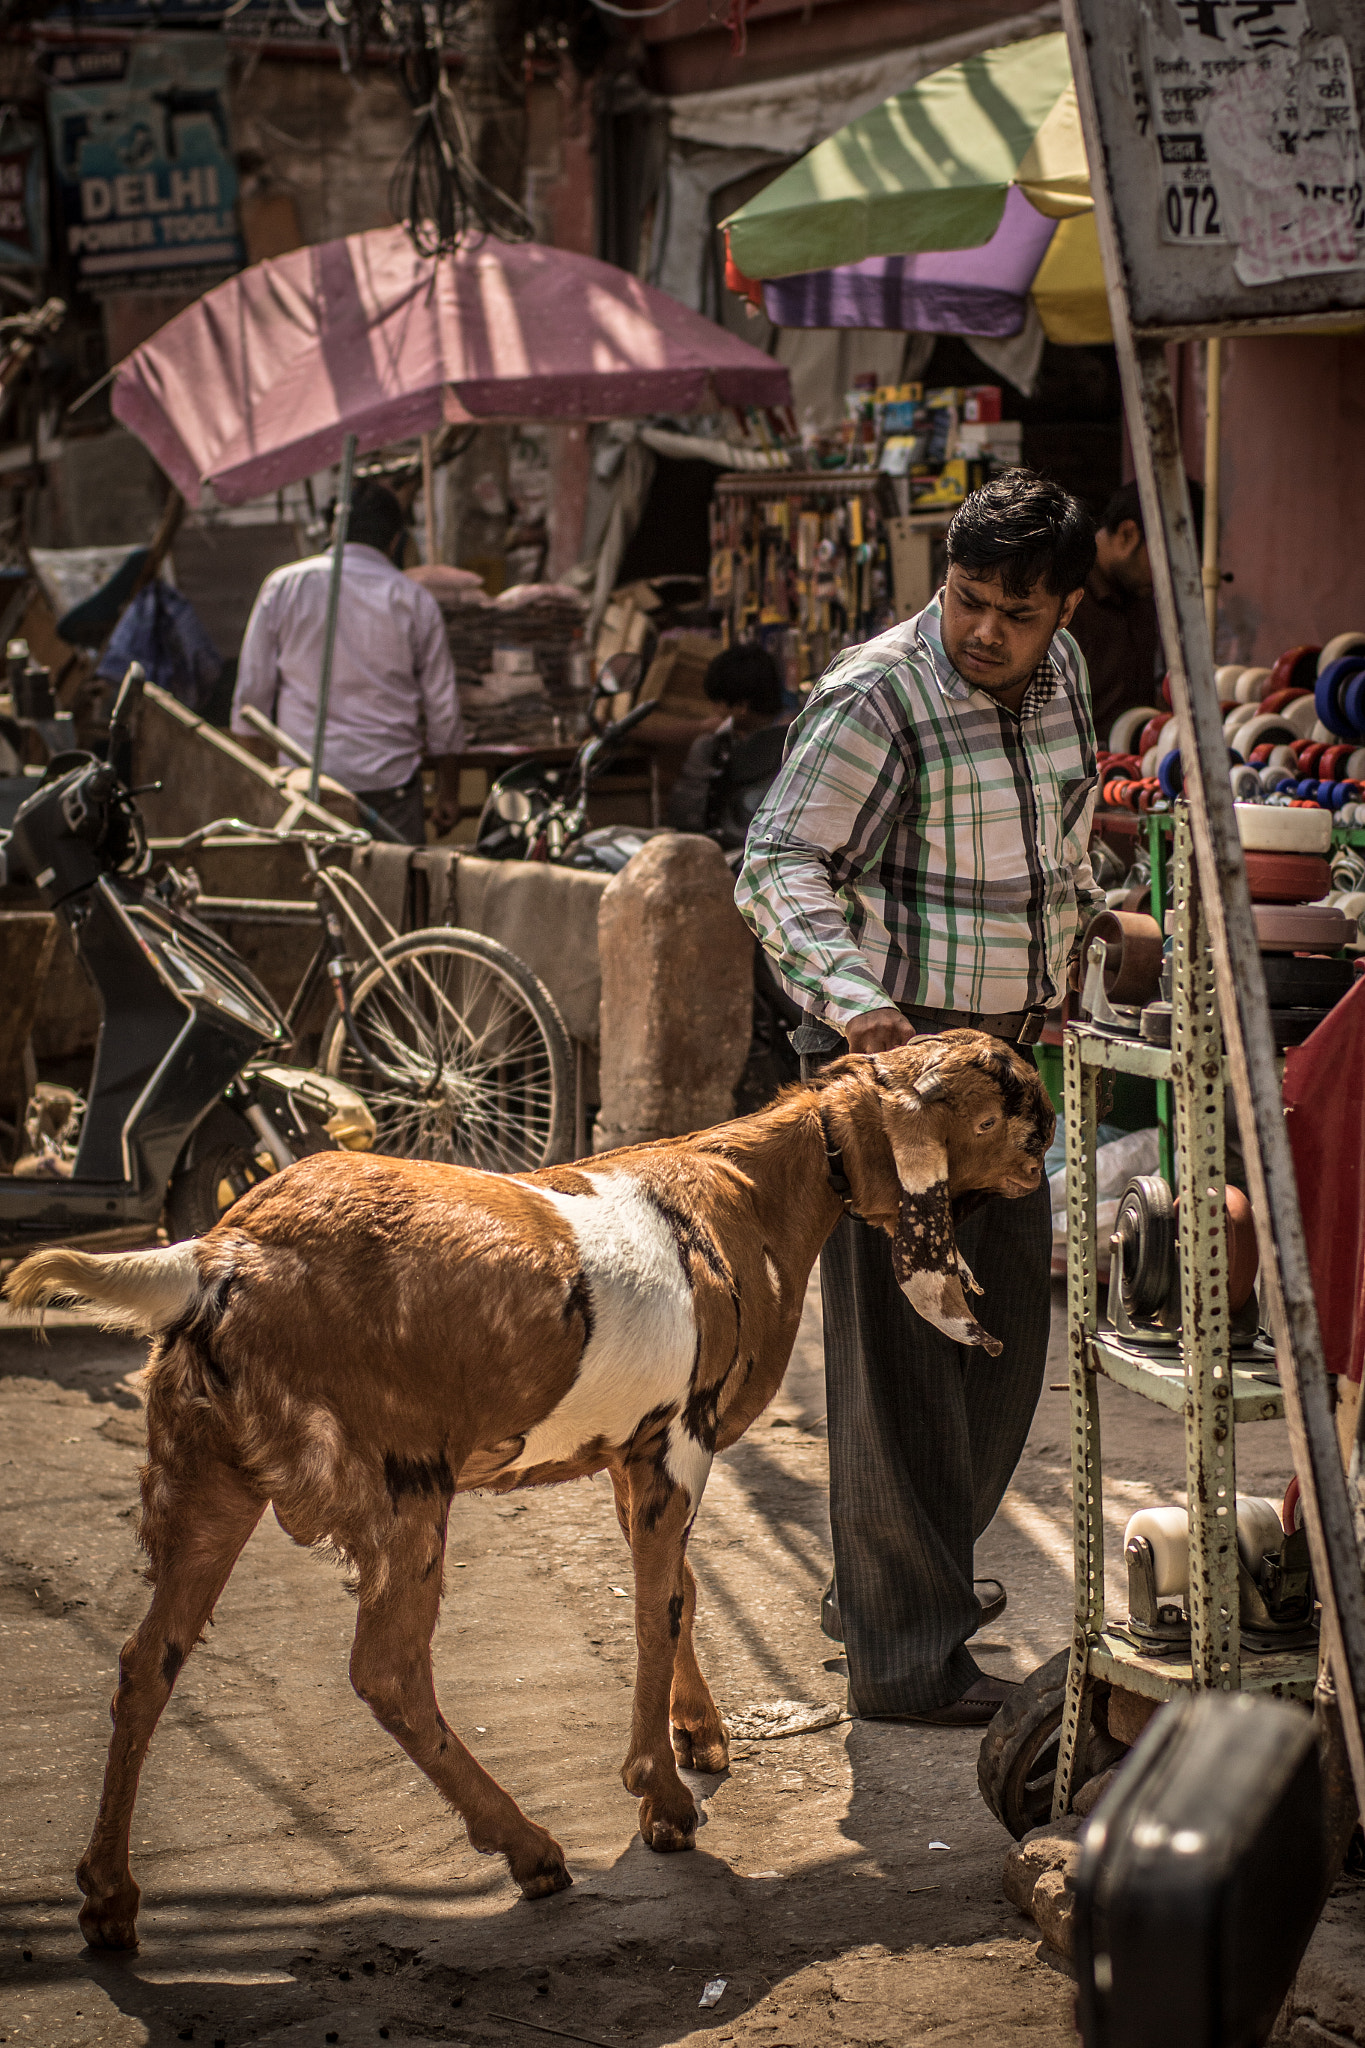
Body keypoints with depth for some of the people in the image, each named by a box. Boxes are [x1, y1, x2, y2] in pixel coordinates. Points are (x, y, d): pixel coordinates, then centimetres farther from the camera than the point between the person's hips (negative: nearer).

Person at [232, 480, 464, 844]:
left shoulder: (283, 586, 3)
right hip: (390, 781, -1)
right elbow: (442, 708, 6)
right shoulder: (415, 601, 1)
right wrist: (449, 796, 16)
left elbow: (251, 694, 5)